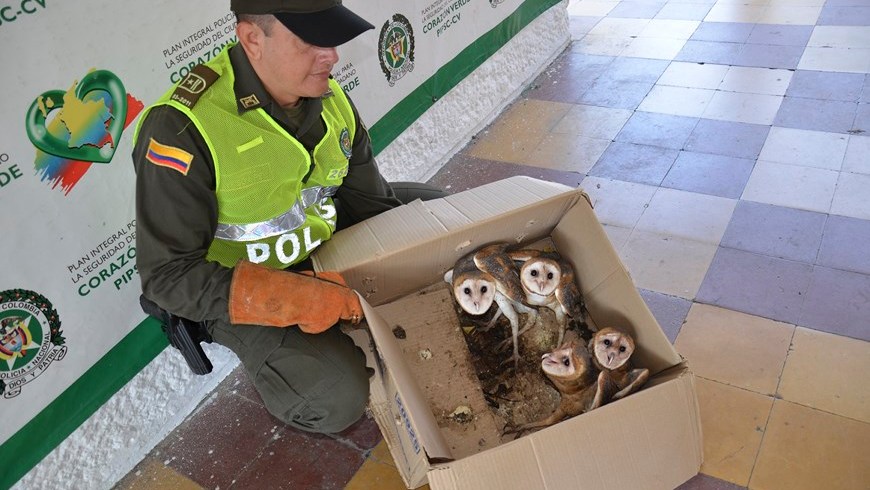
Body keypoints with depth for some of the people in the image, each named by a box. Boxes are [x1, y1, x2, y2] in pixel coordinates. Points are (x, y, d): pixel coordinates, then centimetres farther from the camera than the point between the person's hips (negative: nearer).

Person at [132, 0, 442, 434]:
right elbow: (167, 276, -24)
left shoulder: (329, 98, -8)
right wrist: (292, 300, -35)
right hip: (243, 287, -6)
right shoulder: (183, 130, -29)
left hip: (325, 245, 7)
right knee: (337, 399, -24)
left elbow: (372, 202, 1)